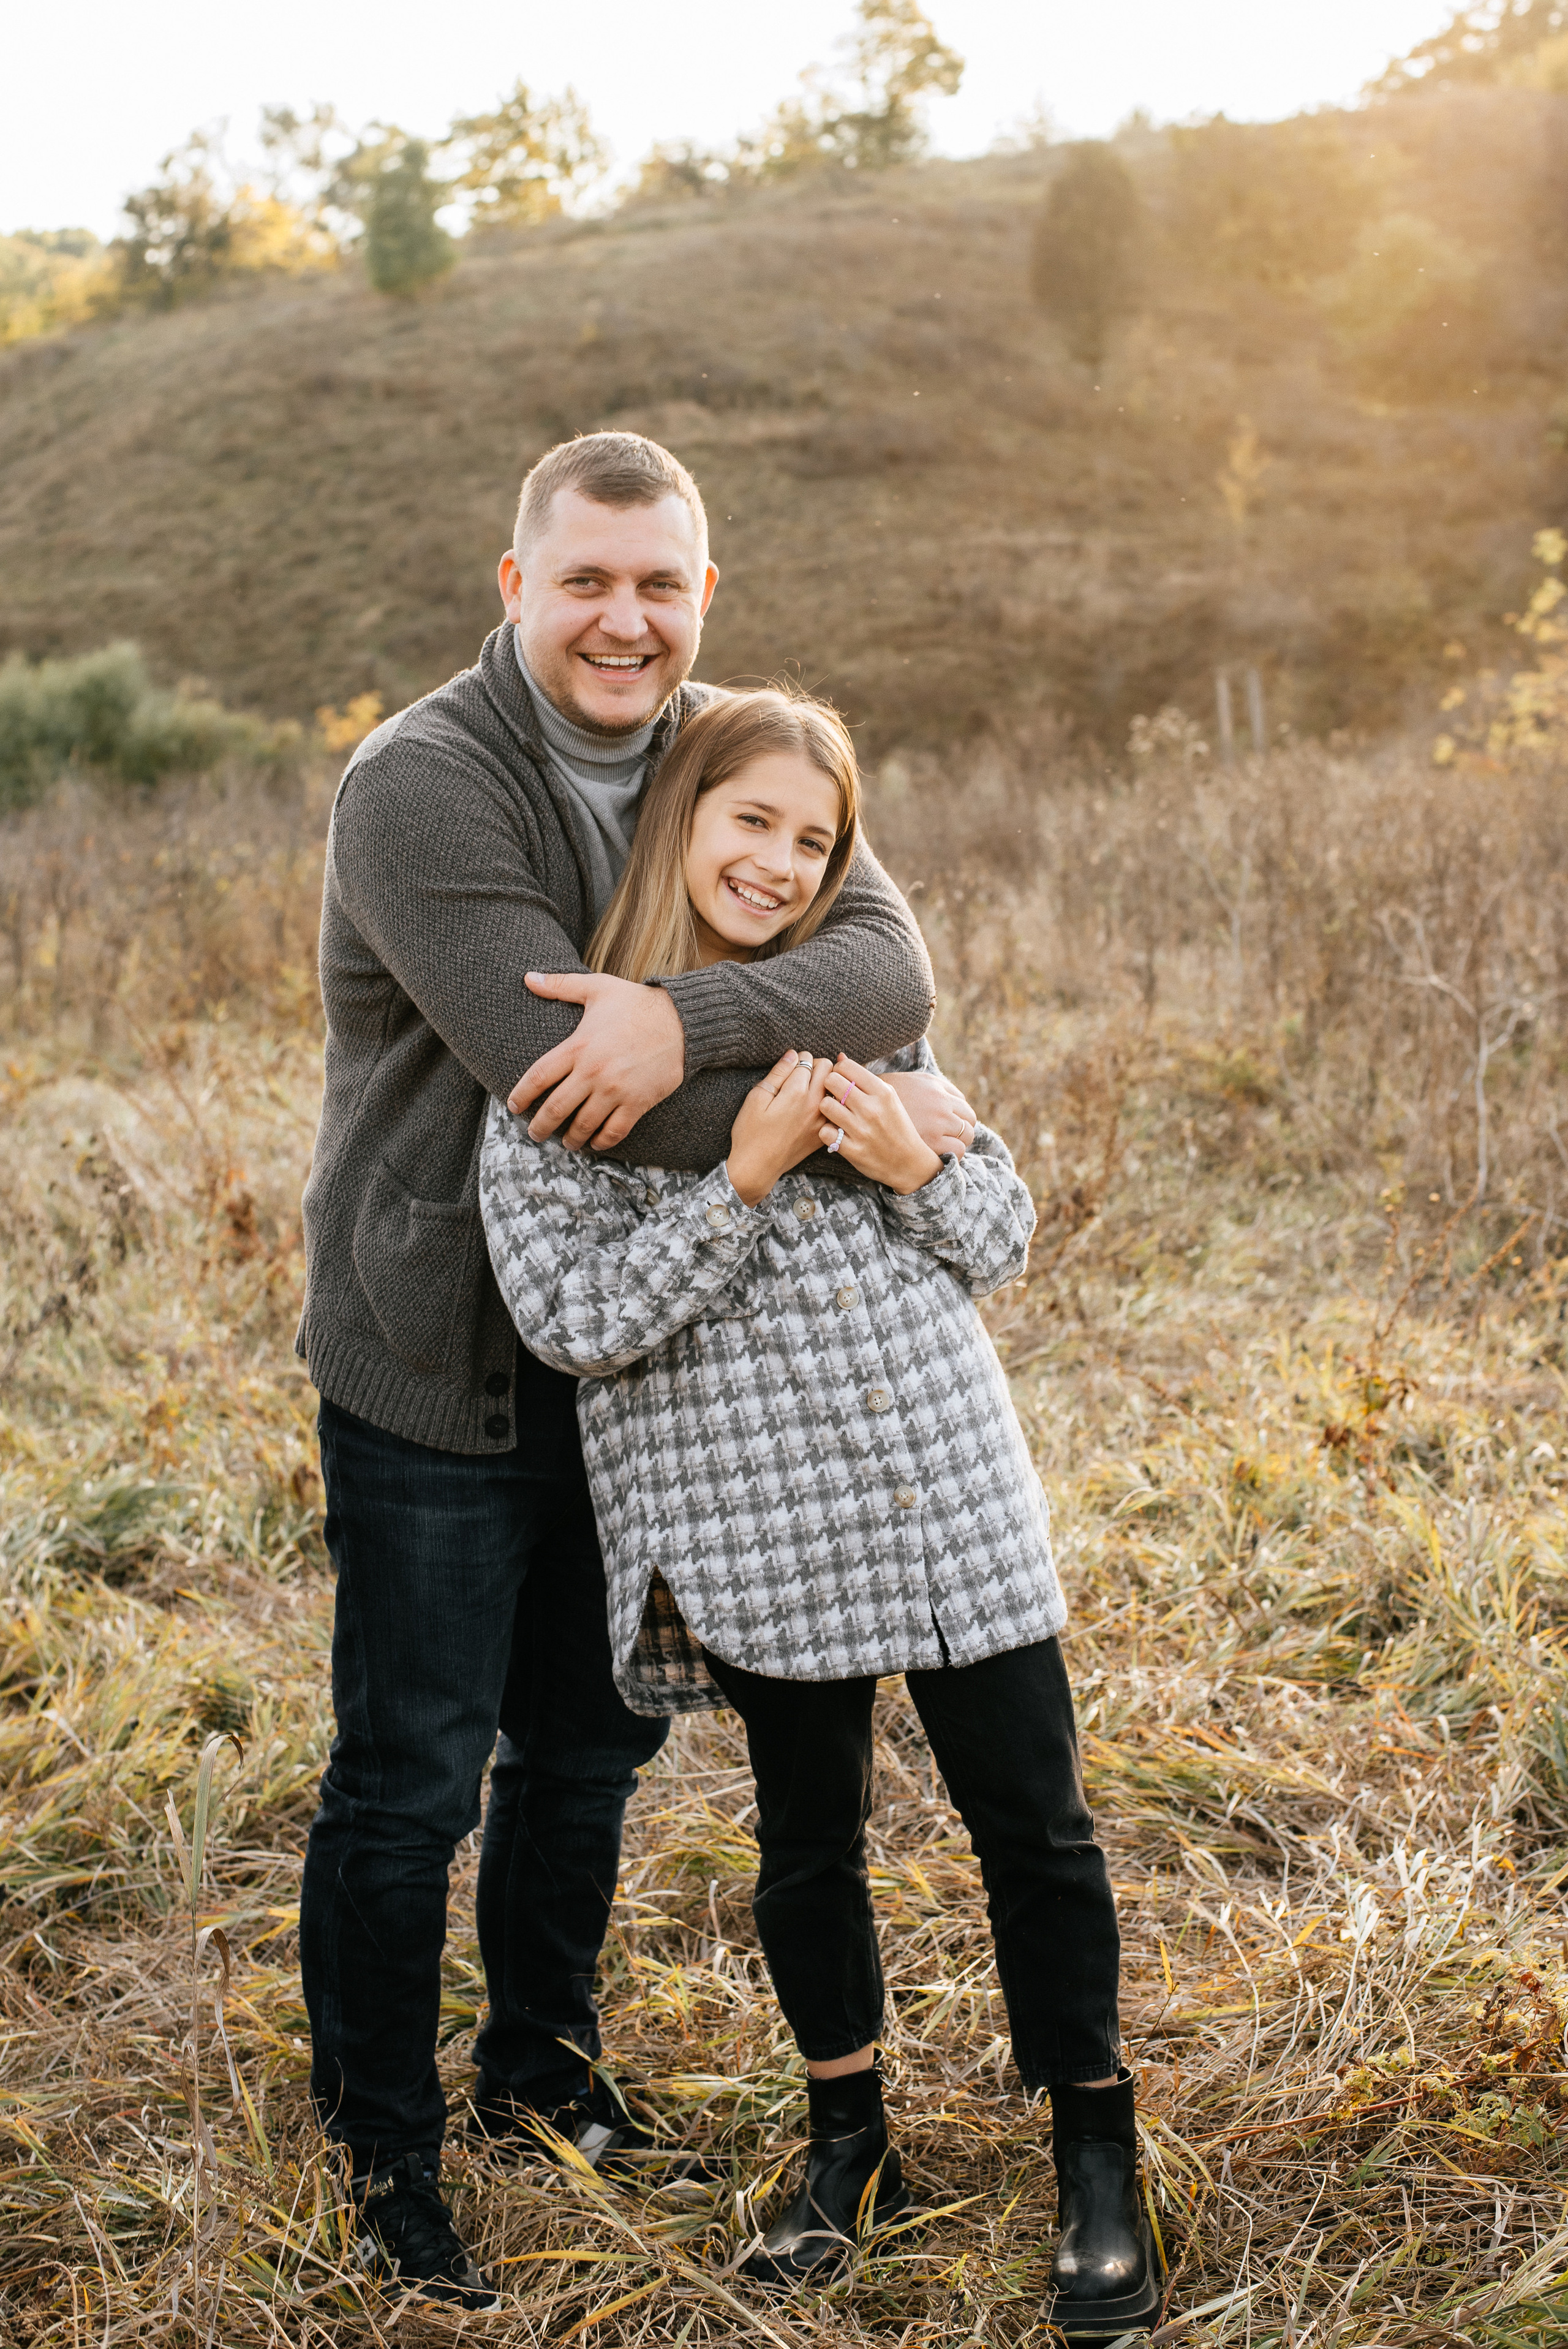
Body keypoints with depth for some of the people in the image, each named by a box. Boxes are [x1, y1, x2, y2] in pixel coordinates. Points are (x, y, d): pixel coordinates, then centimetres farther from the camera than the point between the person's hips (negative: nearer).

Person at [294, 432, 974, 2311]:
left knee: (589, 1737, 19)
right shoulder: (418, 786, -19)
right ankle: (382, 2155, 25)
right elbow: (554, 1070, -29)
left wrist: (690, 1016, -35)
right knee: (411, 1773, 4)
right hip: (436, 1361, -6)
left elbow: (891, 965, -15)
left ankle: (540, 2064, 41)